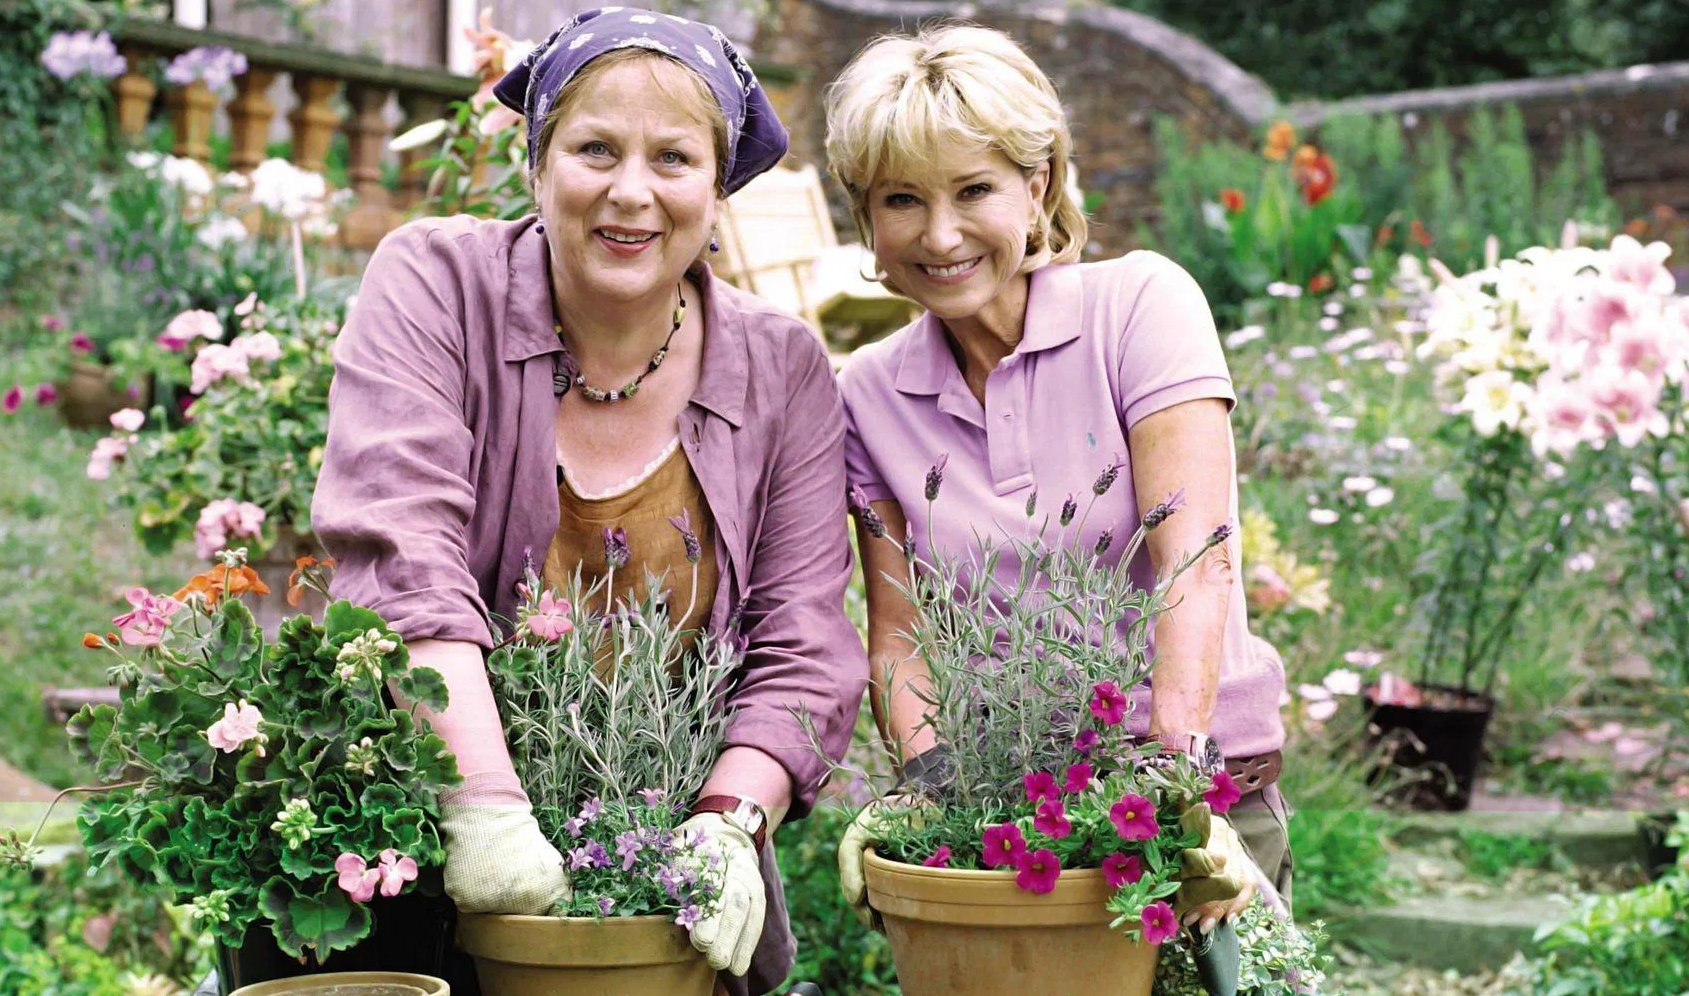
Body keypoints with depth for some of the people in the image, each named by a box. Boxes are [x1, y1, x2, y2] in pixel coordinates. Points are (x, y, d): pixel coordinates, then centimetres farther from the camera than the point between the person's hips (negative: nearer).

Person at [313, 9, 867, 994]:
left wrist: (729, 825, -20)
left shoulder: (784, 371, 2)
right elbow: (401, 553, -18)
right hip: (426, 854, -2)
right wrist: (487, 808, -29)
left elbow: (804, 652, -2)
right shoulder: (435, 284, -5)